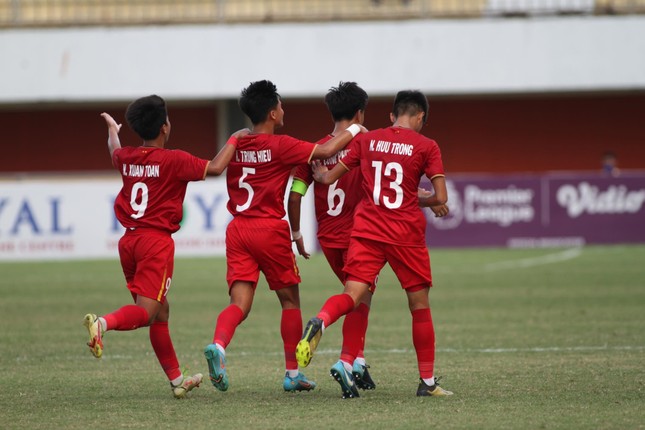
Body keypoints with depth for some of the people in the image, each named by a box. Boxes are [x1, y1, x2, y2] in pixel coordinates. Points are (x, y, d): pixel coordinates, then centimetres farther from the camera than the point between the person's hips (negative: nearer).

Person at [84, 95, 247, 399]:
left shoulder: (126, 158, 9)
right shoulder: (174, 160, -9)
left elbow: (114, 151, 33)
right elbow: (214, 168, -8)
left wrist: (112, 129, 56)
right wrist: (235, 138, 7)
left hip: (129, 240, 7)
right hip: (156, 240, -7)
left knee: (160, 310, 15)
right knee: (146, 311, -12)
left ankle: (176, 379, 19)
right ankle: (103, 323, -40)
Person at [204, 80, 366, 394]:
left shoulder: (236, 145, 7)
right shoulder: (280, 146, -9)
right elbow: (325, 151, -10)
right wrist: (353, 130, 6)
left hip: (238, 229, 4)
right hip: (270, 229, -4)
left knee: (239, 303, -2)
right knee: (289, 299, 12)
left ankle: (218, 345, -33)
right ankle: (293, 373, 16)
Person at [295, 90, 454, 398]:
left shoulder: (366, 140, 8)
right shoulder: (426, 147, -1)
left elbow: (329, 177, 13)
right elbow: (441, 198, -6)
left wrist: (318, 173, 36)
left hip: (367, 230, 2)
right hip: (406, 234, -2)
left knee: (352, 295, -7)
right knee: (420, 306, 11)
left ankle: (320, 322, -42)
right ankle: (428, 382, 16)